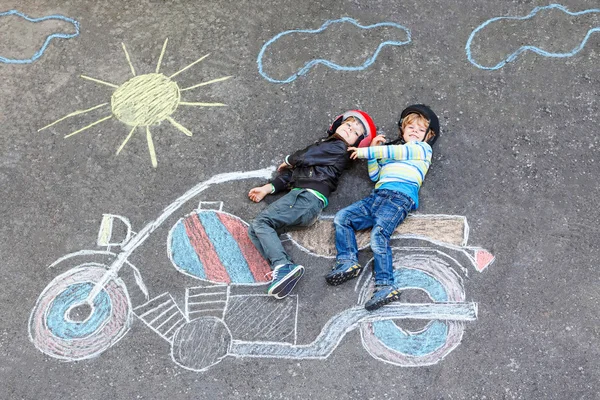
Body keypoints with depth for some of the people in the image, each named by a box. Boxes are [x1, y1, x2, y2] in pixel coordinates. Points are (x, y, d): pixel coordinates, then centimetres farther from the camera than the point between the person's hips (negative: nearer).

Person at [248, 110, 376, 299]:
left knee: (261, 222, -23)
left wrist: (288, 160, 19)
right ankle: (283, 269, -26)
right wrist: (268, 188, 16)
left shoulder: (339, 148, 4)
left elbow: (304, 157, -3)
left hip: (309, 197, -9)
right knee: (254, 230, -7)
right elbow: (294, 171, 25)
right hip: (297, 194, 9)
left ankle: (282, 266, -36)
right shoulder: (323, 145, 31)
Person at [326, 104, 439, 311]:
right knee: (341, 218, -7)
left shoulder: (423, 148, 13)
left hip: (400, 196, -8)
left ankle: (385, 286, -32)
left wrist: (367, 152, 0)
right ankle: (348, 262, -14)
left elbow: (399, 151, -4)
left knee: (379, 233, -27)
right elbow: (375, 176, 28)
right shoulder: (390, 150, 34)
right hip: (378, 195, 8)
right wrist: (373, 151, 17)